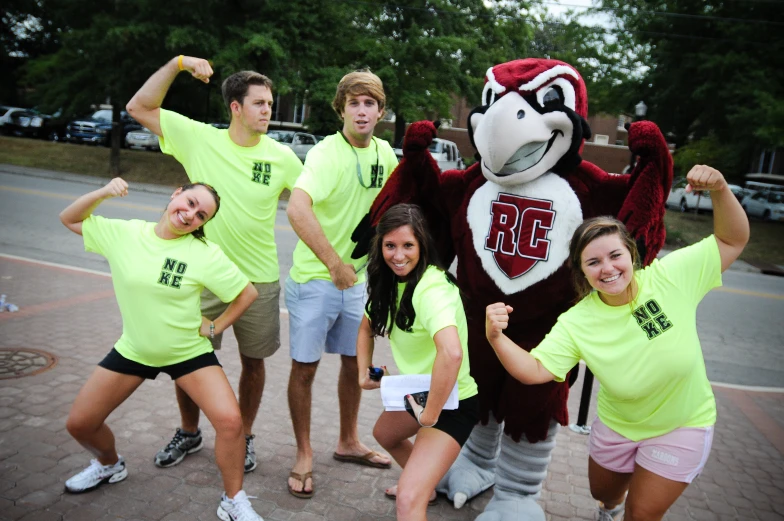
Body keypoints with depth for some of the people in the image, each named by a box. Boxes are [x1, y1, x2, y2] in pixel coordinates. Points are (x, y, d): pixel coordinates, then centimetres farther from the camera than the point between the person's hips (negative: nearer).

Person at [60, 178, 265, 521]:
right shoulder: (123, 234, -9)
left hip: (189, 352, -3)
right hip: (133, 350, 4)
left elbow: (248, 293, -10)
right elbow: (69, 219, 3)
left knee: (230, 419, -21)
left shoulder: (205, 254, -18)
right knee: (79, 423, 10)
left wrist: (216, 326, -9)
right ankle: (110, 465, 45)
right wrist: (102, 193, -14)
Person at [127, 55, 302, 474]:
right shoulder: (200, 139, -5)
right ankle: (189, 432, 38)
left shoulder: (281, 156, -4)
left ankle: (244, 436, 35)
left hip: (259, 280, 0)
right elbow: (139, 108, -5)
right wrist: (176, 63, -14)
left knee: (253, 361, 13)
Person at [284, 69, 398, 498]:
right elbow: (297, 209, -35)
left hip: (357, 277, 7)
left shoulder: (384, 152, 2)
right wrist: (334, 264, -31)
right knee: (305, 366, 4)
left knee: (355, 362, 16)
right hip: (315, 278, -6)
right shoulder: (326, 152, -19)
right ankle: (304, 455, 23)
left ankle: (348, 443, 36)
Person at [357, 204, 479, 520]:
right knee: (384, 435, 34)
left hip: (451, 402, -9)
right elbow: (367, 327, 13)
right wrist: (364, 372, -1)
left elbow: (452, 353, -46)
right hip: (418, 391, 9)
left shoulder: (432, 287, -30)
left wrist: (430, 415, -35)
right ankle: (425, 485, 58)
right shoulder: (389, 280, -3)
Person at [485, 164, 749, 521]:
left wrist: (720, 190, -34)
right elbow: (534, 371, -28)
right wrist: (496, 337, -46)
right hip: (617, 425, 2)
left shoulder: (671, 276, -24)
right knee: (602, 492, 27)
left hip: (682, 426, -2)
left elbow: (733, 240, -16)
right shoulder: (577, 323, -24)